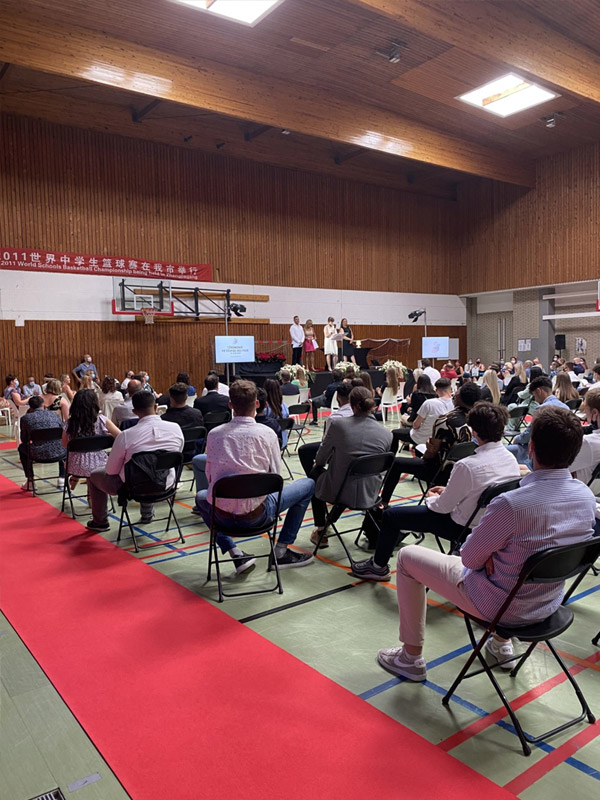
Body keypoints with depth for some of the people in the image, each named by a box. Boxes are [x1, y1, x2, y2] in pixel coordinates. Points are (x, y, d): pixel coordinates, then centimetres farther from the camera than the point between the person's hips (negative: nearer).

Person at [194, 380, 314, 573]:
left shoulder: (214, 434, -1)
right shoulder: (266, 433, -9)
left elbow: (210, 477, 7)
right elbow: (275, 477, -2)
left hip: (221, 515, 3)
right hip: (256, 515, -3)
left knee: (201, 497, 39)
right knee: (308, 484, 16)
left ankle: (235, 554, 22)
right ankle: (281, 552, 17)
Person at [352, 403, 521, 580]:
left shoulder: (467, 466, -31)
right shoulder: (510, 458, -7)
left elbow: (444, 507, -19)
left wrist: (431, 498, 3)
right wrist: (449, 491, 10)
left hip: (463, 527, -8)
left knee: (390, 516, 7)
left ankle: (378, 566, 26)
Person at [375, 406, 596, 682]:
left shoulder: (511, 504, -33)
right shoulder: (587, 496, -11)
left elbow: (469, 558, -18)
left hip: (500, 606, -6)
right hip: (550, 604, 7)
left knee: (408, 556, 8)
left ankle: (411, 657, 20)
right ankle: (501, 644, 42)